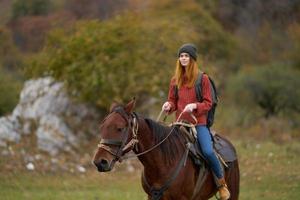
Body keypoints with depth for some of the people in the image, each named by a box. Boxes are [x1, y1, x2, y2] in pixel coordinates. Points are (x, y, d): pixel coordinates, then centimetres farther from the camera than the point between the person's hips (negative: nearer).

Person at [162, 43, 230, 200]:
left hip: (199, 123, -4)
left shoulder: (202, 79, -1)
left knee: (208, 151, -24)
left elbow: (208, 103, -2)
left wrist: (194, 105, -20)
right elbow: (173, 102, 15)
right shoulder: (175, 80, 10)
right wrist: (169, 106, -8)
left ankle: (222, 182, -4)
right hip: (180, 123, 4)